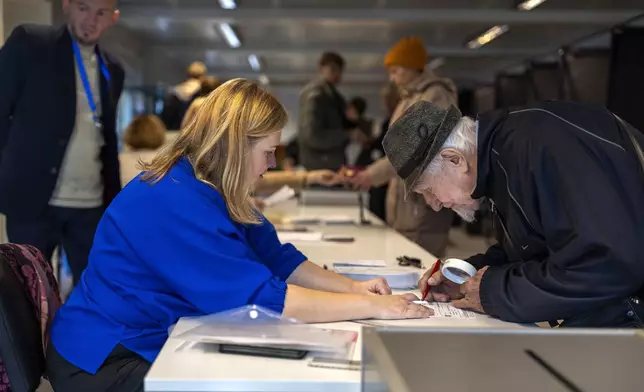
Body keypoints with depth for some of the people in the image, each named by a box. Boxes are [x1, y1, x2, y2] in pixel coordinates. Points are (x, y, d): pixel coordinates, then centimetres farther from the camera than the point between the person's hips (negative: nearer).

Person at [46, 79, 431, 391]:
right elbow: (261, 295, -32)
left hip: (150, 345, 9)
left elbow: (276, 258, 5)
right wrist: (371, 306, -27)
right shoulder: (175, 201, -28)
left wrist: (350, 287, -7)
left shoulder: (212, 190, 3)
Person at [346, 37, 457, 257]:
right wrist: (371, 175, 12)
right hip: (404, 199, 9)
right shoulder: (409, 98, 18)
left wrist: (374, 174, -19)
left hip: (425, 200, -9)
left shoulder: (436, 95, -10)